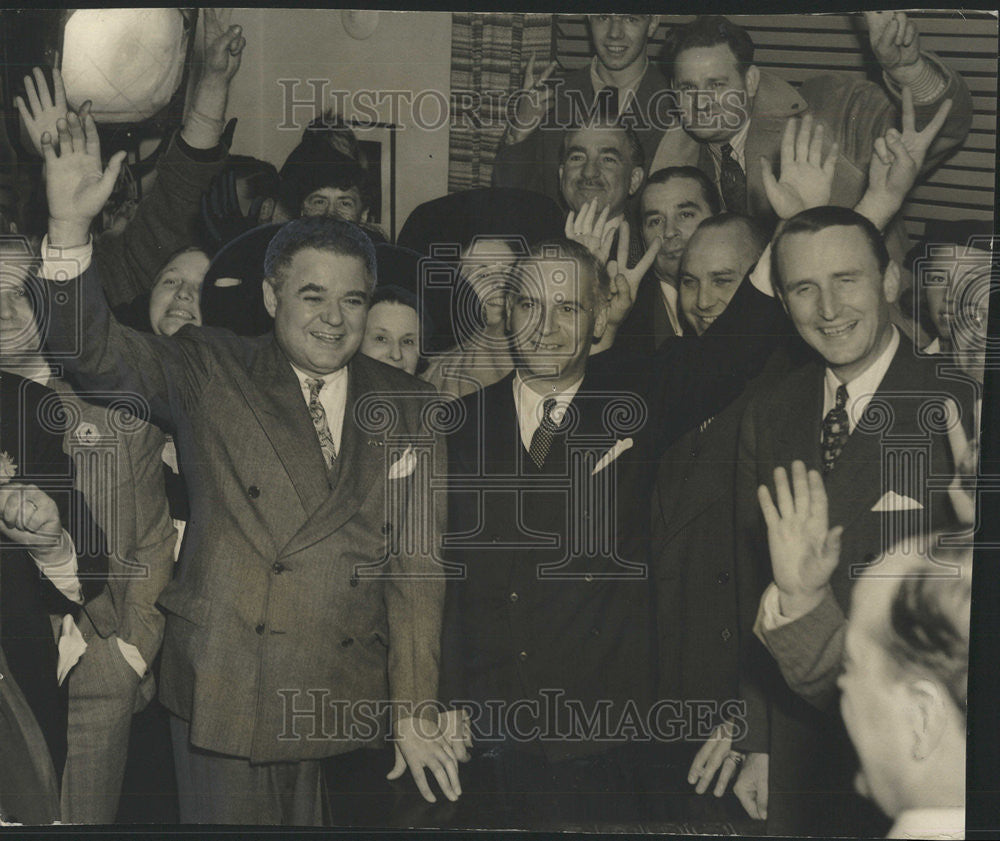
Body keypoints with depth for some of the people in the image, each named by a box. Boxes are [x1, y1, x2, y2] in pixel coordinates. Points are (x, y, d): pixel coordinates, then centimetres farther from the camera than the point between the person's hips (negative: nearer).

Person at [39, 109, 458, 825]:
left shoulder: (405, 408, 7)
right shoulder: (210, 374, 2)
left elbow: (416, 564, 5)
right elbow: (95, 348, -11)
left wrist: (414, 714, 3)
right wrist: (70, 222, -27)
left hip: (348, 703, 2)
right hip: (228, 689, -2)